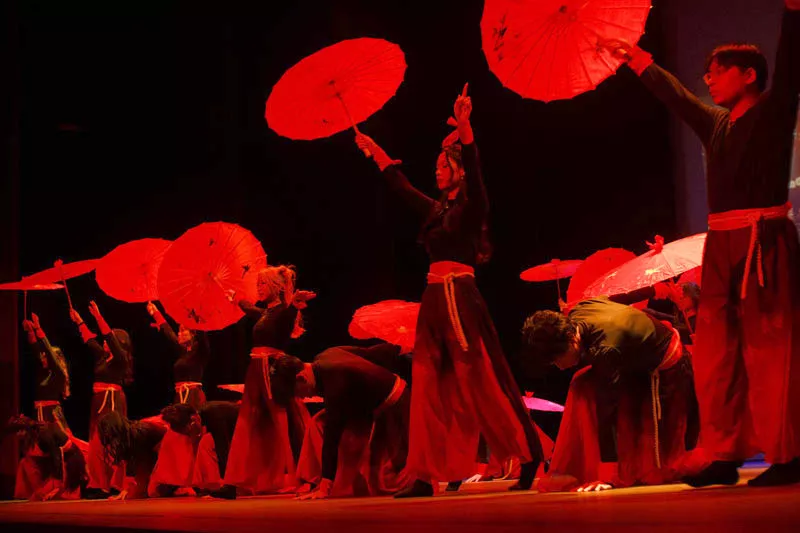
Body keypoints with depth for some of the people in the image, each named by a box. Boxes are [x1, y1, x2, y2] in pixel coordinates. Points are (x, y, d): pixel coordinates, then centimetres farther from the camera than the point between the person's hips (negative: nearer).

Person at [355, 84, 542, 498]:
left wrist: (464, 127, -30)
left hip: (462, 300, -7)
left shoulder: (472, 208, -1)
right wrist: (374, 149, 33)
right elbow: (400, 185, 28)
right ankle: (426, 475, 4)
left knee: (483, 382, -7)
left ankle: (531, 459, 1)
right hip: (434, 301, 7)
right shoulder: (435, 211, 17)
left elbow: (474, 169, -18)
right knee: (431, 388, 4)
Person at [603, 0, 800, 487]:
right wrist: (634, 58, 41)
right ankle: (725, 456, 9)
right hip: (722, 245, 8)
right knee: (716, 353, 5)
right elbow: (673, 93, 33)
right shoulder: (716, 123, 19)